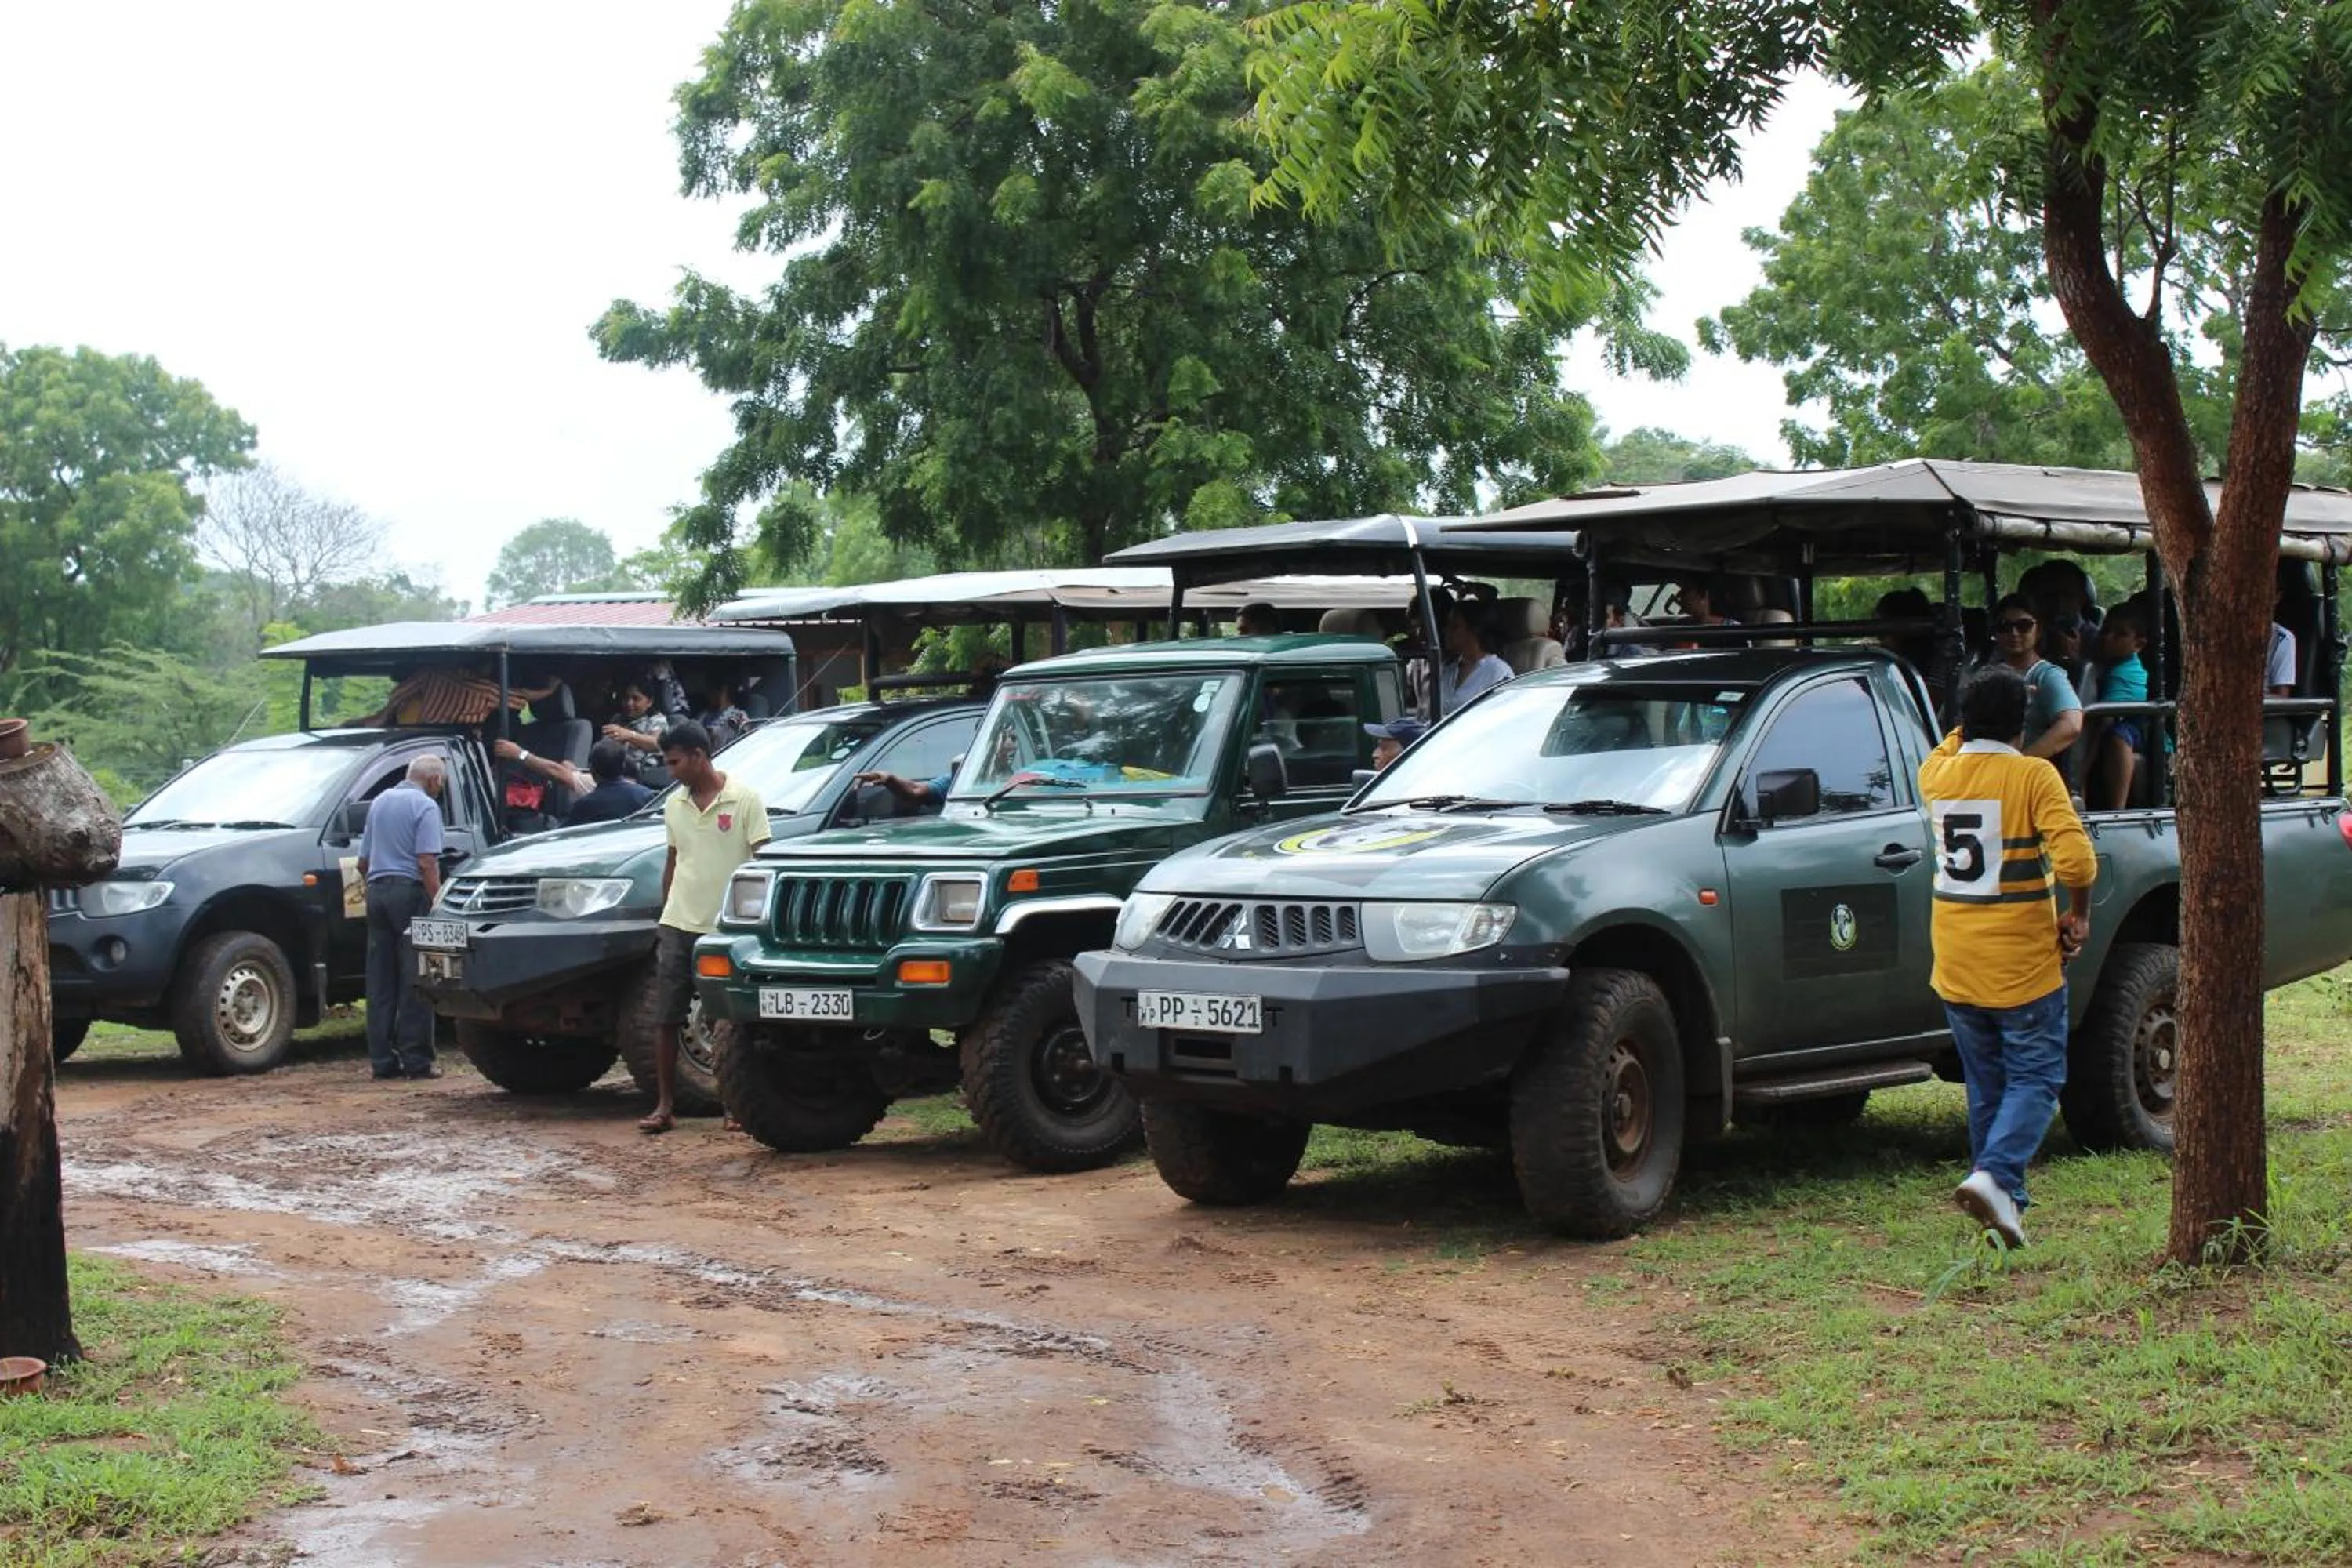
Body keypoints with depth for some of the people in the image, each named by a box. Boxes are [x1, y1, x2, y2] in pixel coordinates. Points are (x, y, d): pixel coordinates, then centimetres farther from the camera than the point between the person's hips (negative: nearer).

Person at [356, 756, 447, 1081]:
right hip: (410, 890, -7)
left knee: (380, 981, 7)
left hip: (378, 888, 7)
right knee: (415, 981, -5)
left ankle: (382, 1059, 7)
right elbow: (427, 862, -15)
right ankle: (416, 1060, -6)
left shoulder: (380, 802, 18)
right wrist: (437, 903, -14)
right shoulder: (425, 806, -5)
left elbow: (363, 861, 23)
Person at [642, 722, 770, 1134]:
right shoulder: (674, 804, 11)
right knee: (666, 1020, 2)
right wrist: (665, 914, 15)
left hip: (726, 929, -5)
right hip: (678, 926, 5)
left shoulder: (744, 799, -6)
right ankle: (664, 1106, 8)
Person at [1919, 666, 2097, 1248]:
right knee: (2035, 1078, 3)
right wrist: (2078, 916, -6)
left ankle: (2003, 1200, 17)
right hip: (2023, 965, -5)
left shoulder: (1936, 772, 3)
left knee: (1986, 1086, 15)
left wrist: (1976, 721, 35)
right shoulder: (2034, 776, -12)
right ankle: (1995, 1174, -17)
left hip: (1954, 966, 5)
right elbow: (2076, 859, -21)